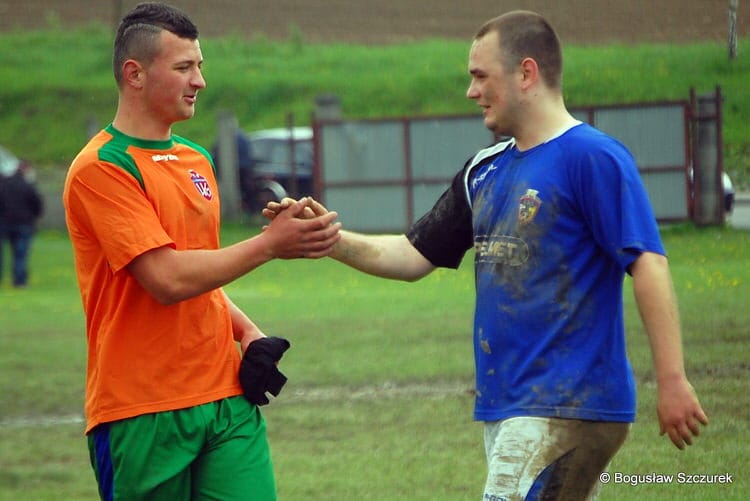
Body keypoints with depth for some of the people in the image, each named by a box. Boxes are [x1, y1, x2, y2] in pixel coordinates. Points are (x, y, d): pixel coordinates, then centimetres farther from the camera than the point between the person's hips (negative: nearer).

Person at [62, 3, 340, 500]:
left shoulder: (197, 160, 16)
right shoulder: (101, 169, -10)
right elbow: (168, 279, -18)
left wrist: (247, 332, 8)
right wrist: (269, 244, -13)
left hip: (227, 398, 6)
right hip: (144, 415, -6)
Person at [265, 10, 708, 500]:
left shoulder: (592, 157, -10)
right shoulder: (486, 171, 16)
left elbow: (647, 263, -16)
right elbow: (414, 256, 20)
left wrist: (672, 382, -21)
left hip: (566, 409, -8)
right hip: (506, 406, 8)